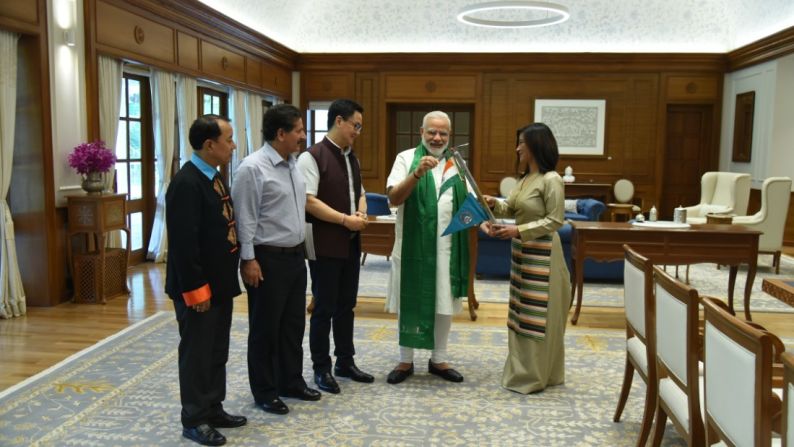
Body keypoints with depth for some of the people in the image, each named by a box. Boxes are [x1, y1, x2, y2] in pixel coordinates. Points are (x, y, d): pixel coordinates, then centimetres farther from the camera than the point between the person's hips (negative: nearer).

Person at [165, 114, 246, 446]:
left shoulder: (213, 177, 10)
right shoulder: (186, 183, -20)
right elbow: (183, 242, -24)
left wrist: (226, 279, 15)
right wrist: (196, 289, -22)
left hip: (220, 283, 9)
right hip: (199, 287, -9)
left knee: (217, 352, 18)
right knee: (196, 354, 5)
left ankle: (213, 409, 32)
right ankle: (194, 420, 19)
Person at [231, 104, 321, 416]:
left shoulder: (293, 163, 8)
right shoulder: (252, 167, -15)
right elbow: (245, 218, -16)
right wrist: (249, 260, -16)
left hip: (295, 255, 8)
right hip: (268, 259, -8)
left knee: (293, 324, 17)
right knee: (265, 328, 6)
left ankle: (291, 381, 33)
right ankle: (264, 392, 21)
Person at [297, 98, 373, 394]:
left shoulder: (352, 158, 13)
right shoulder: (312, 157, -12)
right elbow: (308, 201, -19)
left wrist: (361, 214, -1)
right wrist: (345, 219, -18)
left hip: (351, 244, 8)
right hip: (325, 245, -7)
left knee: (346, 306, 15)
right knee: (324, 308, 3)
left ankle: (345, 362, 29)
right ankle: (321, 368, 17)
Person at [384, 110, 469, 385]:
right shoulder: (406, 158, -2)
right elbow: (394, 198, -13)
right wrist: (417, 172, -26)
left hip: (447, 245, 3)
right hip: (413, 244, -3)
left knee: (444, 303, 9)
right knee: (409, 302, 6)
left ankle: (439, 359, 24)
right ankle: (406, 360, 19)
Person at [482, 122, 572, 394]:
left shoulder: (551, 180, -16)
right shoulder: (525, 178, 10)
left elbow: (555, 220, -18)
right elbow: (511, 209, 14)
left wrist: (519, 230, -22)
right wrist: (494, 204, -6)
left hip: (541, 254, -9)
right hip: (522, 252, 9)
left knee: (538, 315, 0)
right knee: (522, 312, 15)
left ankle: (535, 376, 10)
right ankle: (524, 369, 27)